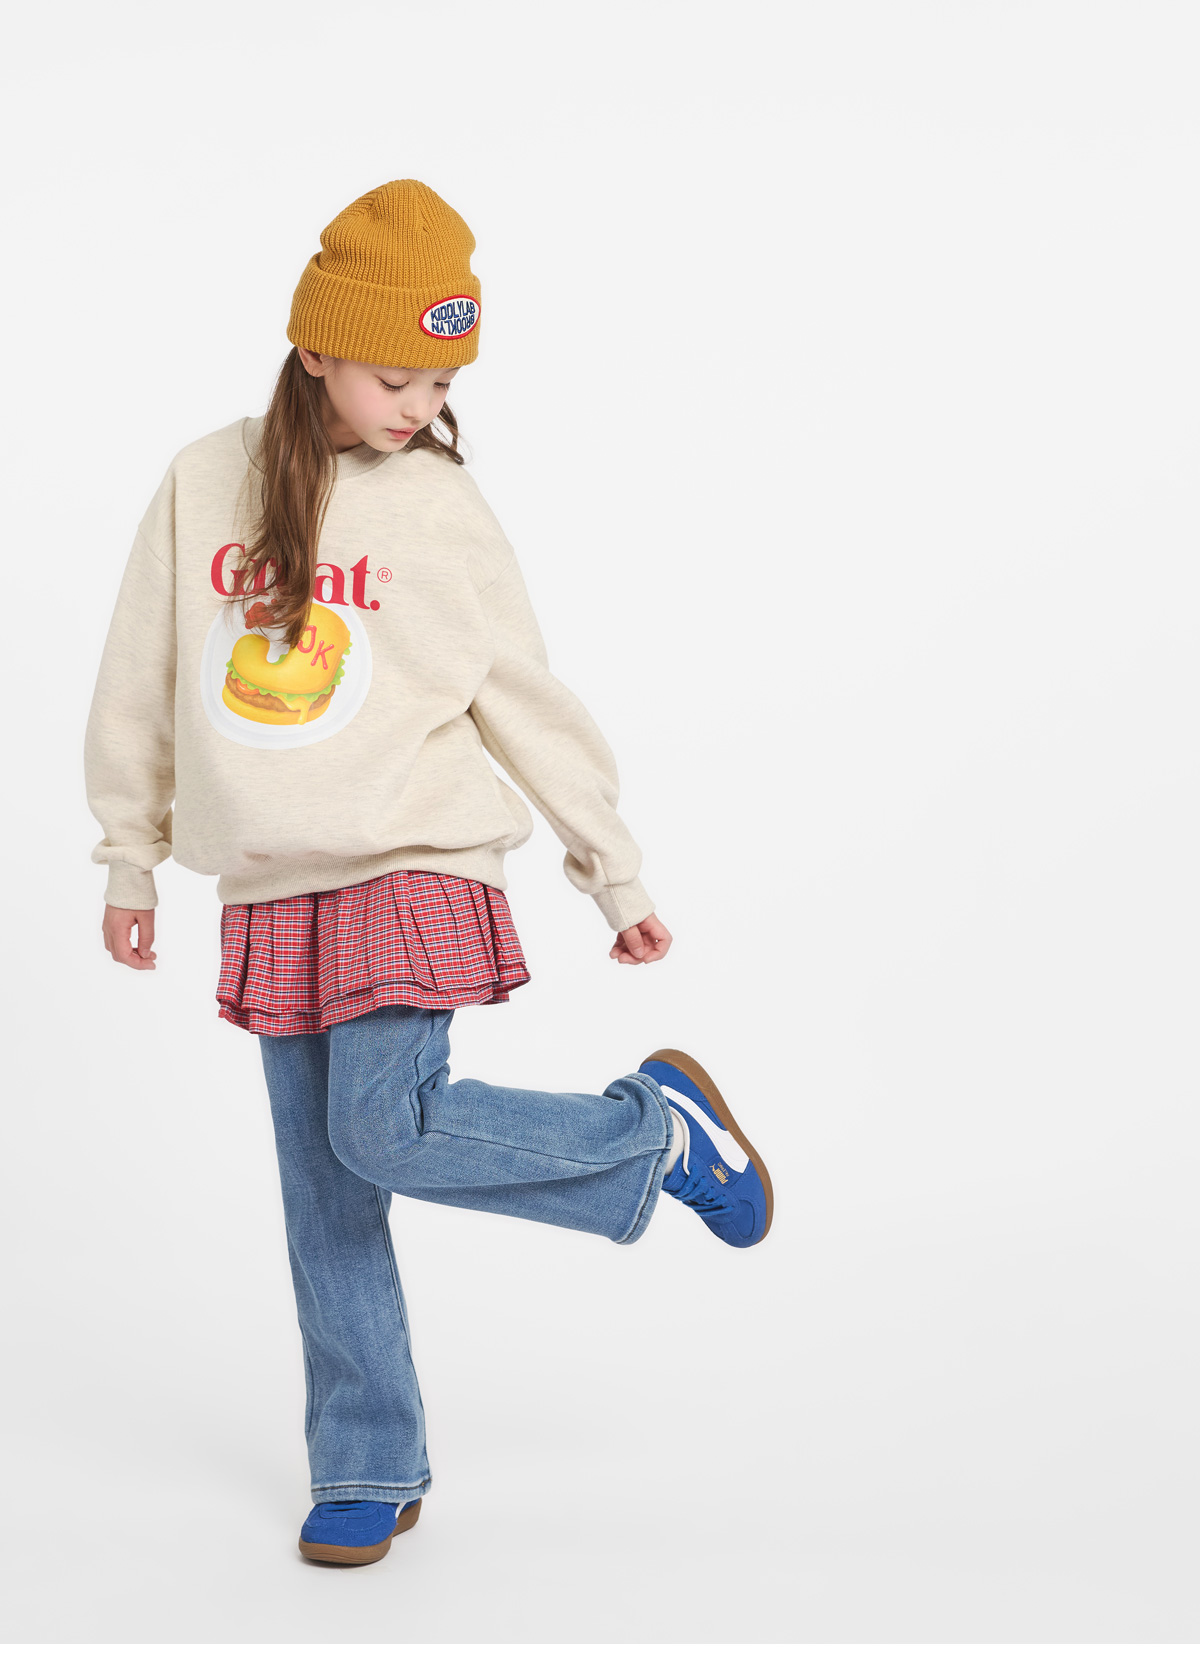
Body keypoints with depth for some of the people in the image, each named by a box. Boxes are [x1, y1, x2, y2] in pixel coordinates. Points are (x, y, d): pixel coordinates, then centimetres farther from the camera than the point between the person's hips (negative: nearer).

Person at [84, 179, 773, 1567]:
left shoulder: (444, 514, -2)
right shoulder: (204, 484, 4)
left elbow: (527, 705, 4)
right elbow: (143, 683, 12)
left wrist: (617, 876, 7)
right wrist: (128, 861, 15)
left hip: (410, 874, -3)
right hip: (268, 894, 3)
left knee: (388, 1132, -20)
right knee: (323, 1197, 5)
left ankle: (658, 1126, 2)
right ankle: (369, 1474, 18)